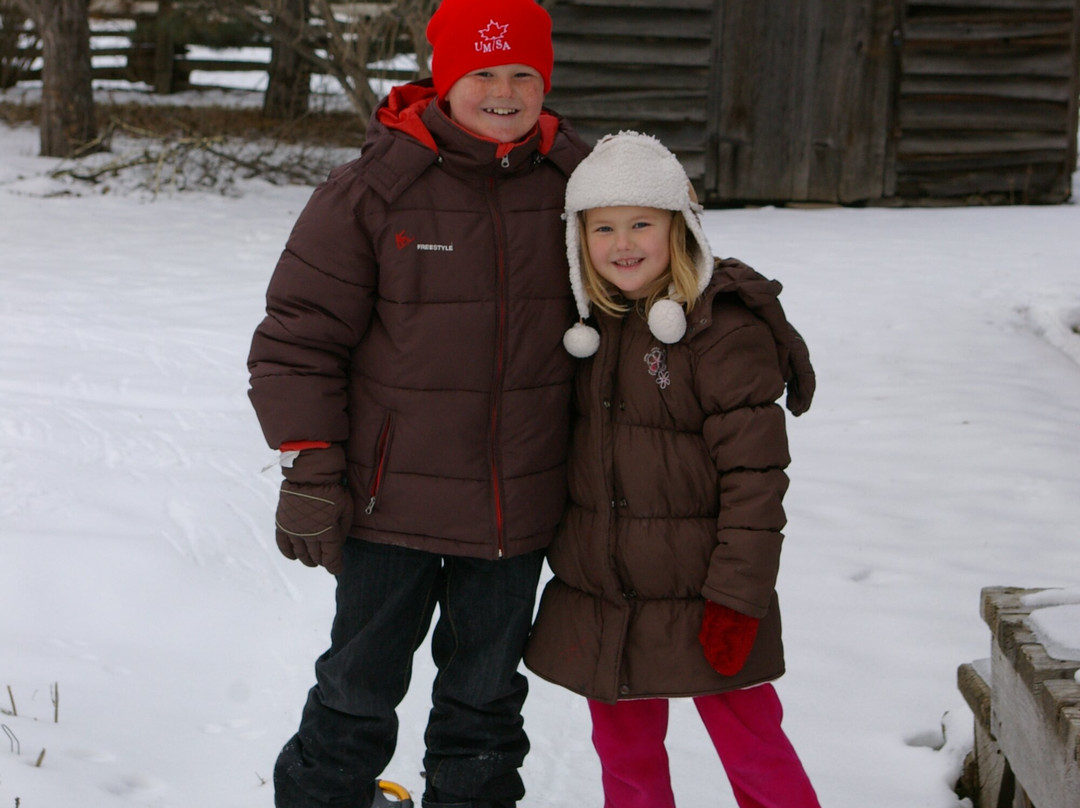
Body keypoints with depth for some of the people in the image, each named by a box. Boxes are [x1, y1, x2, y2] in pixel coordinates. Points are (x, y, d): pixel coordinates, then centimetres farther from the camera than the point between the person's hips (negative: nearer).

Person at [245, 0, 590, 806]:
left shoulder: (574, 182, 1)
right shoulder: (371, 189, -11)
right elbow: (299, 337, -8)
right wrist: (309, 473, -11)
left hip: (519, 509, 3)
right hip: (394, 500, -3)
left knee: (487, 694, 19)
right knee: (360, 691, 9)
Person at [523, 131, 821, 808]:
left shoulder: (726, 330, -14)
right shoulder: (588, 324, 7)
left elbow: (756, 473, -15)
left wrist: (739, 596, -18)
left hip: (699, 597, -6)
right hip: (597, 599, 6)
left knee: (750, 746, 2)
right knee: (624, 752, 16)